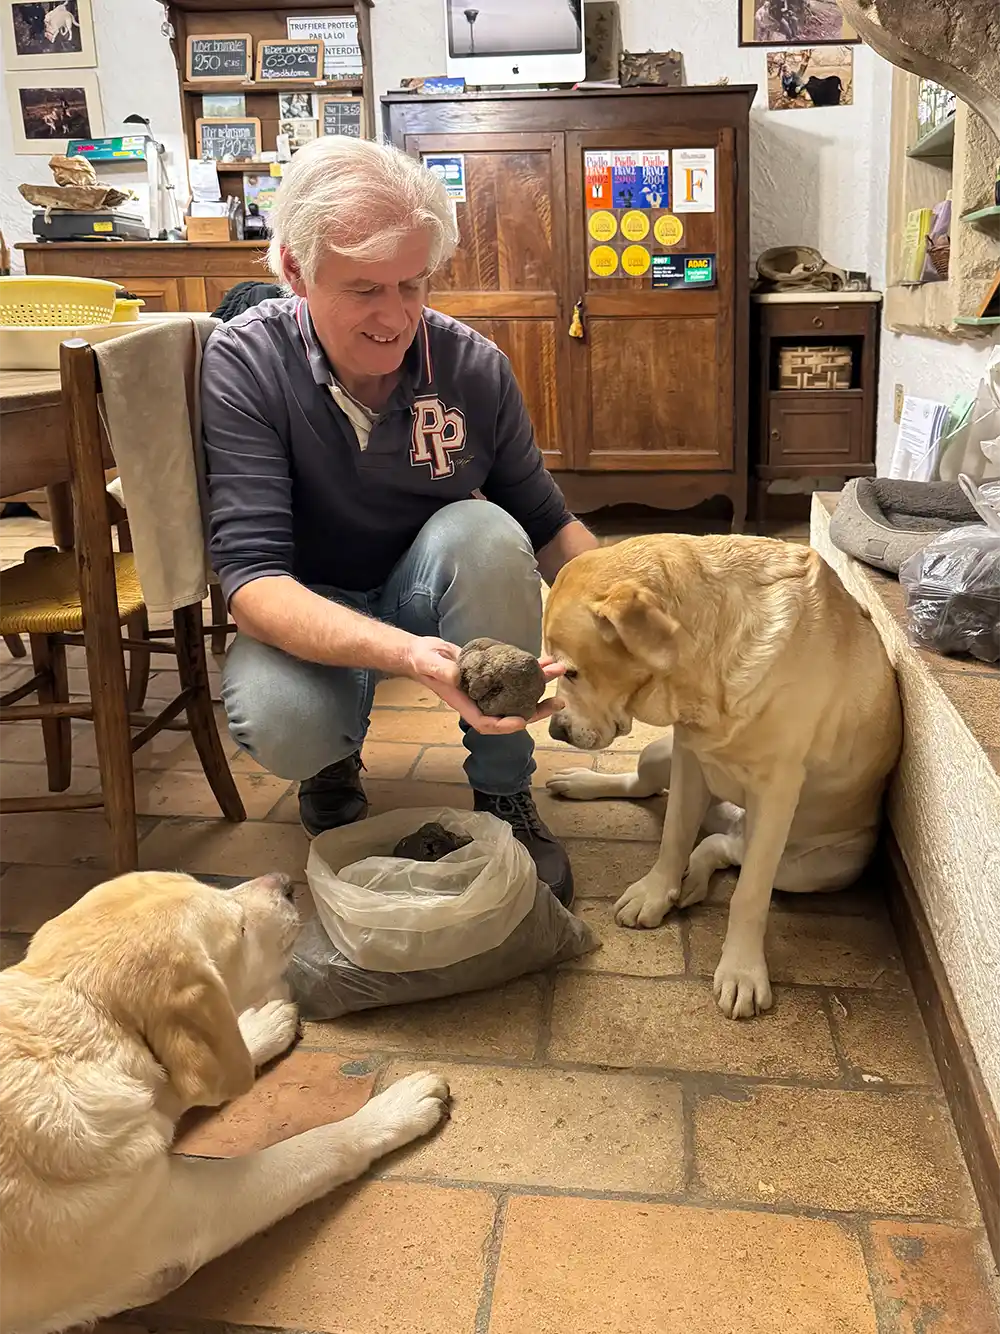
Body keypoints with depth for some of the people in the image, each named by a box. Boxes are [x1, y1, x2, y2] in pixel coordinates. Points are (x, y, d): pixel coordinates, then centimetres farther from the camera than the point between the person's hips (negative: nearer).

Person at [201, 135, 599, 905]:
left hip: (427, 596, 2)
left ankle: (504, 793, -11)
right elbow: (252, 576, -29)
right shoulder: (246, 363, -21)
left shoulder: (472, 365, -14)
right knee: (276, 719, -35)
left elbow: (547, 524, -3)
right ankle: (335, 757, 6)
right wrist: (407, 655, -47)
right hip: (309, 615, -2)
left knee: (483, 531, -31)